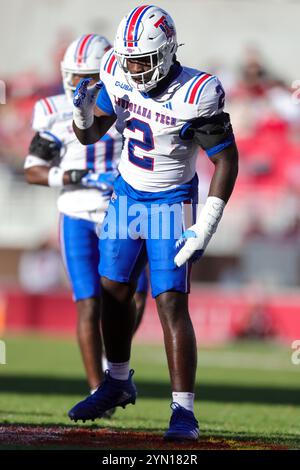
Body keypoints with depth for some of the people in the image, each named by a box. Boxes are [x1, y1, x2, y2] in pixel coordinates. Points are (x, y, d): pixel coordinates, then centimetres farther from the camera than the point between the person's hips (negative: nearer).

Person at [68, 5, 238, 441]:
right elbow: (90, 134, 3)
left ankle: (184, 411, -10)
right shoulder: (119, 77, -10)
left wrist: (205, 226, -23)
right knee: (114, 291, 17)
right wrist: (82, 112, -22)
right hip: (127, 193, 6)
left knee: (172, 304, -13)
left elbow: (227, 159, -18)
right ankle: (118, 383, 38)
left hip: (172, 203, -6)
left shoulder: (197, 95, -26)